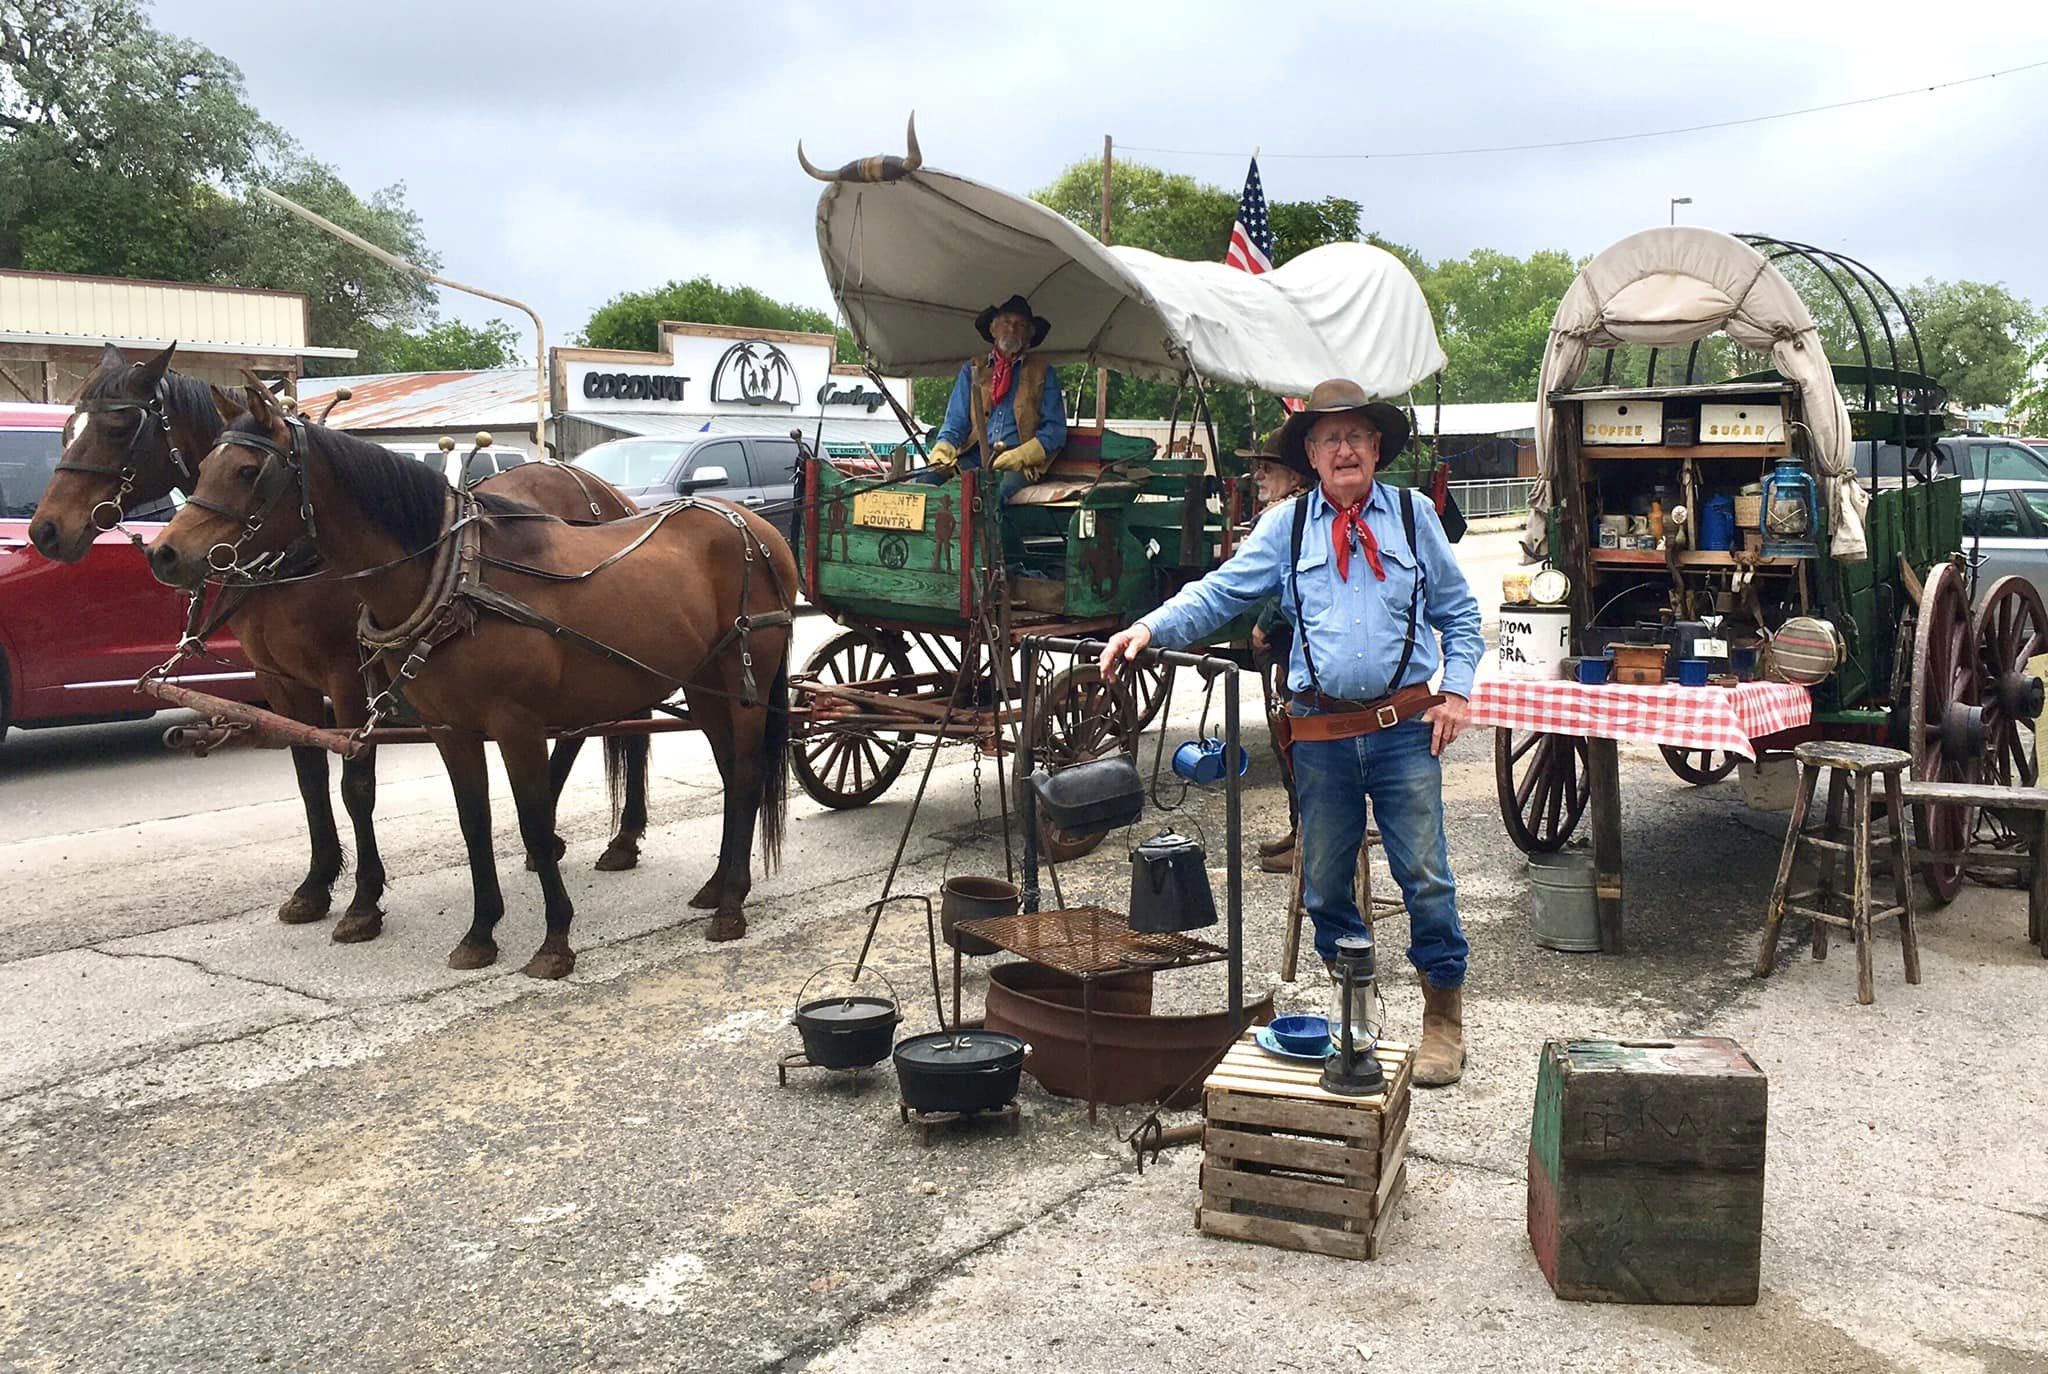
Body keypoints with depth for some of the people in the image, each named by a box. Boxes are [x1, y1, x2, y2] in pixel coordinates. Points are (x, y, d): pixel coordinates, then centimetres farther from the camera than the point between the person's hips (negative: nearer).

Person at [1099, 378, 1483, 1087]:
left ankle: (1443, 1018, 15)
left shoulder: (1414, 515, 9)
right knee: (1325, 883, 9)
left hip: (1405, 728, -1)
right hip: (1321, 731, 1)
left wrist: (1456, 689, 3)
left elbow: (1457, 612, 15)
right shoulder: (1286, 525, 8)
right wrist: (1150, 629, -14)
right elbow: (1220, 591, 1)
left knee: (1425, 875, -1)